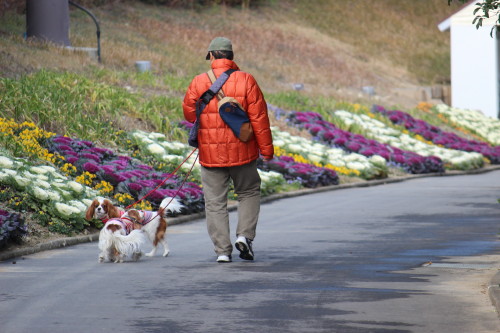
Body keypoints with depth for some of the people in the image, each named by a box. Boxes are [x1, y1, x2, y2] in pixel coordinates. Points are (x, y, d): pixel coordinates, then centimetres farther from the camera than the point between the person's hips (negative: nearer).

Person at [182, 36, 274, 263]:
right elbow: (259, 117, -6)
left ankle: (222, 250, 3)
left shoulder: (199, 82, -4)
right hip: (242, 151, 0)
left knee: (215, 202, 7)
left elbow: (189, 113, 6)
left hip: (210, 153, 0)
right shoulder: (246, 81, -6)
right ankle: (244, 235, 3)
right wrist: (266, 149, 2)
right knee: (249, 193, 20)